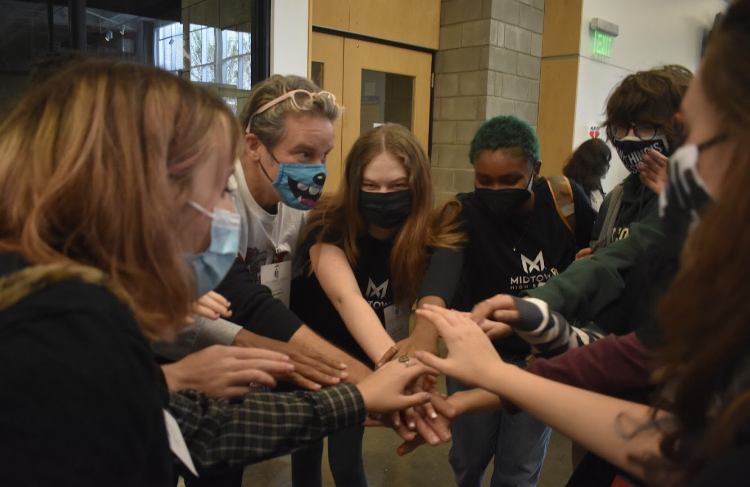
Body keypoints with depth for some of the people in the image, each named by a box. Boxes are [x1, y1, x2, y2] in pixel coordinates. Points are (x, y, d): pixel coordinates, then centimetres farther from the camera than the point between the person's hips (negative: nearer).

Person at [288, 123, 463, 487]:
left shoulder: (431, 238, -20)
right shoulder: (329, 227, -30)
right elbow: (346, 297, -48)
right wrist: (393, 365, -65)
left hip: (360, 365, 2)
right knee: (304, 455, 16)